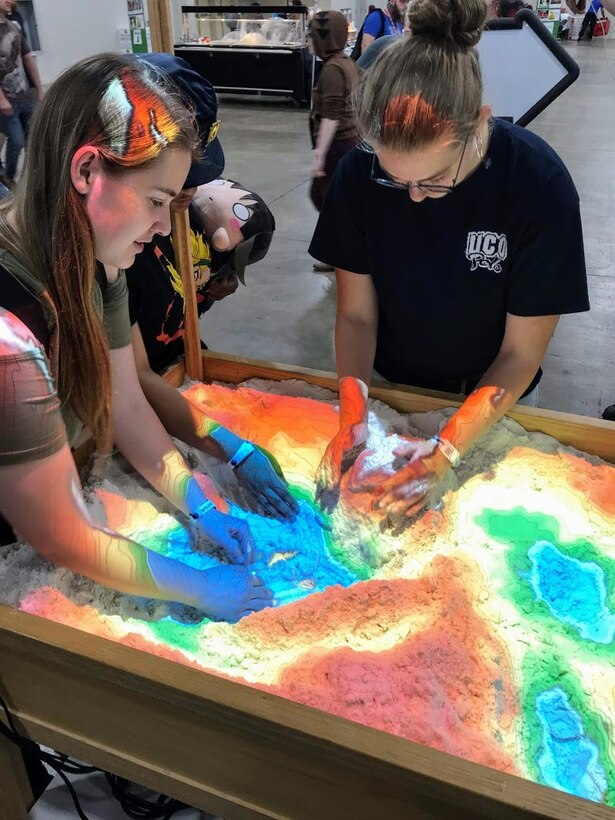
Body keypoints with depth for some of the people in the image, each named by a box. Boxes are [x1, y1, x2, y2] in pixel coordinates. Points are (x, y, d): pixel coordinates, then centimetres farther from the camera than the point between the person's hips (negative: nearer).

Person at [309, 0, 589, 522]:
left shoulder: (540, 184, -28)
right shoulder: (359, 176, -22)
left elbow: (521, 353, -22)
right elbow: (356, 315, -13)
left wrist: (447, 452, -33)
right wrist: (353, 414, -30)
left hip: (491, 396, -2)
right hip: (389, 384, 2)